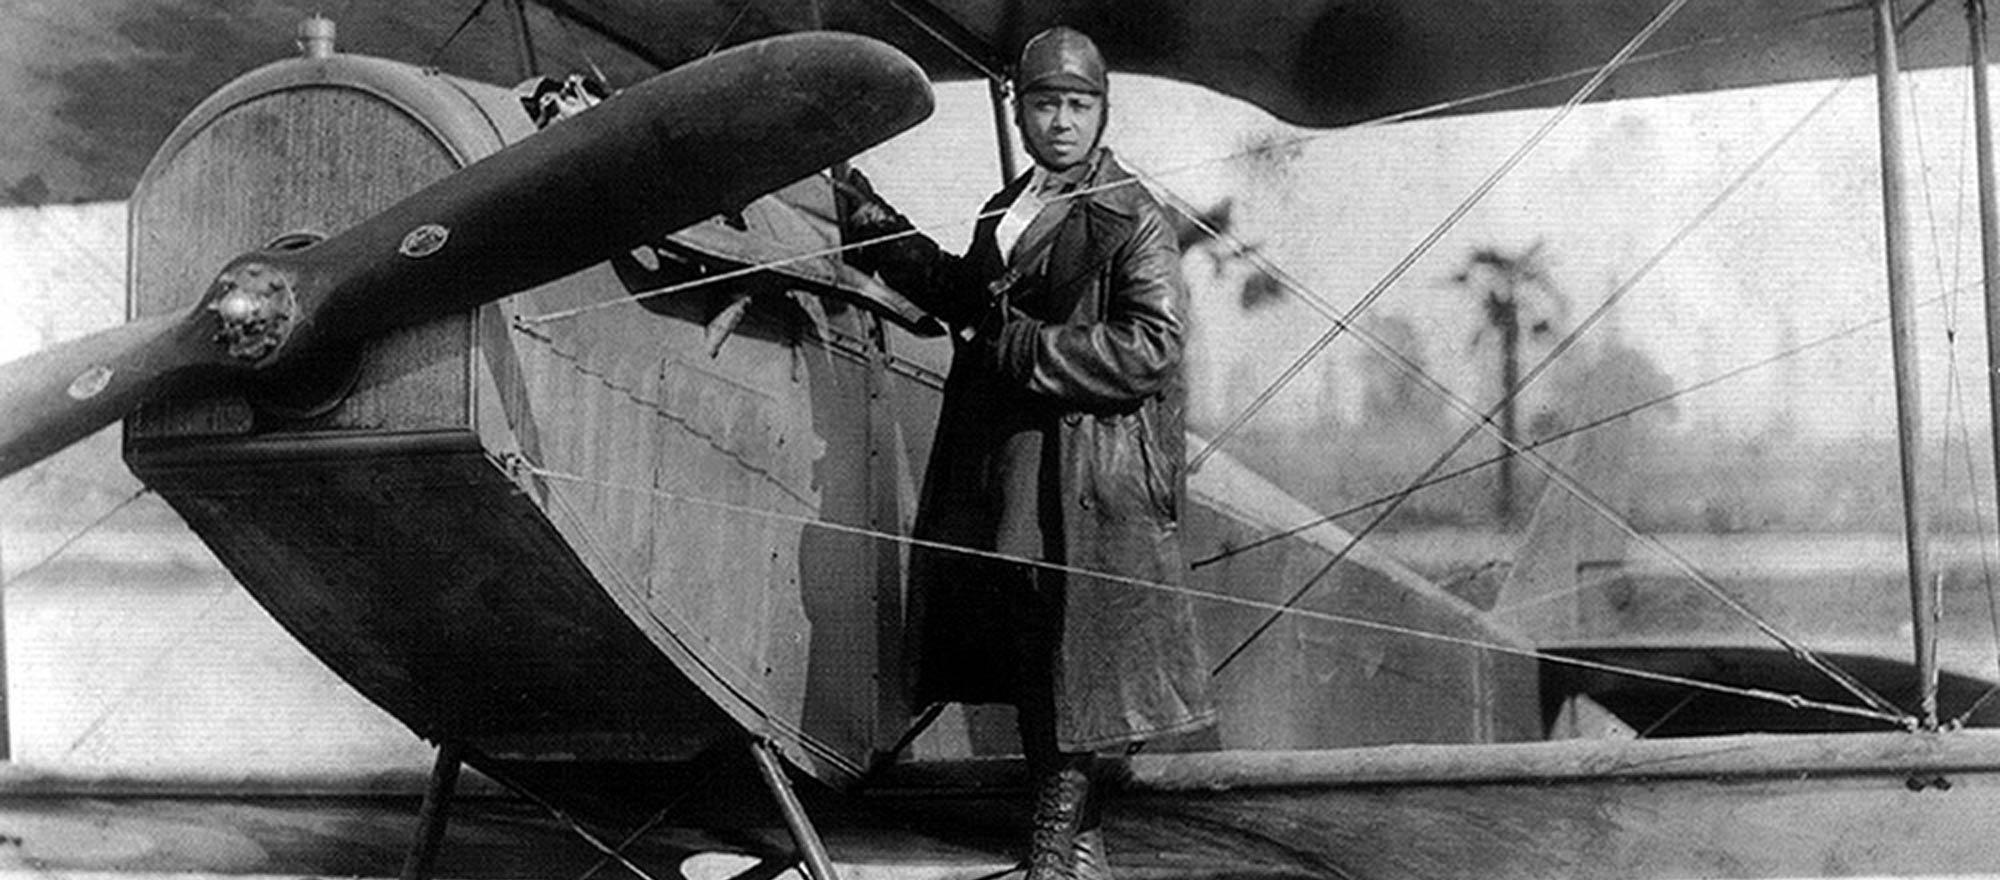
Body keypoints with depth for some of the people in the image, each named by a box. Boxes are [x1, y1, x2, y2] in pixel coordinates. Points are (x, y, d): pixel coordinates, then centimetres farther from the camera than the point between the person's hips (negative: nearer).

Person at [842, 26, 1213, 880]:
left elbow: (1151, 346, -18)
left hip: (1087, 478, -8)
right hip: (999, 465, 8)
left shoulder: (1131, 217, -9)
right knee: (1025, 654, 12)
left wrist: (1024, 352, -18)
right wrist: (883, 232, 24)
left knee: (1070, 662, -2)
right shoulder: (1007, 208, 15)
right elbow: (968, 297, 29)